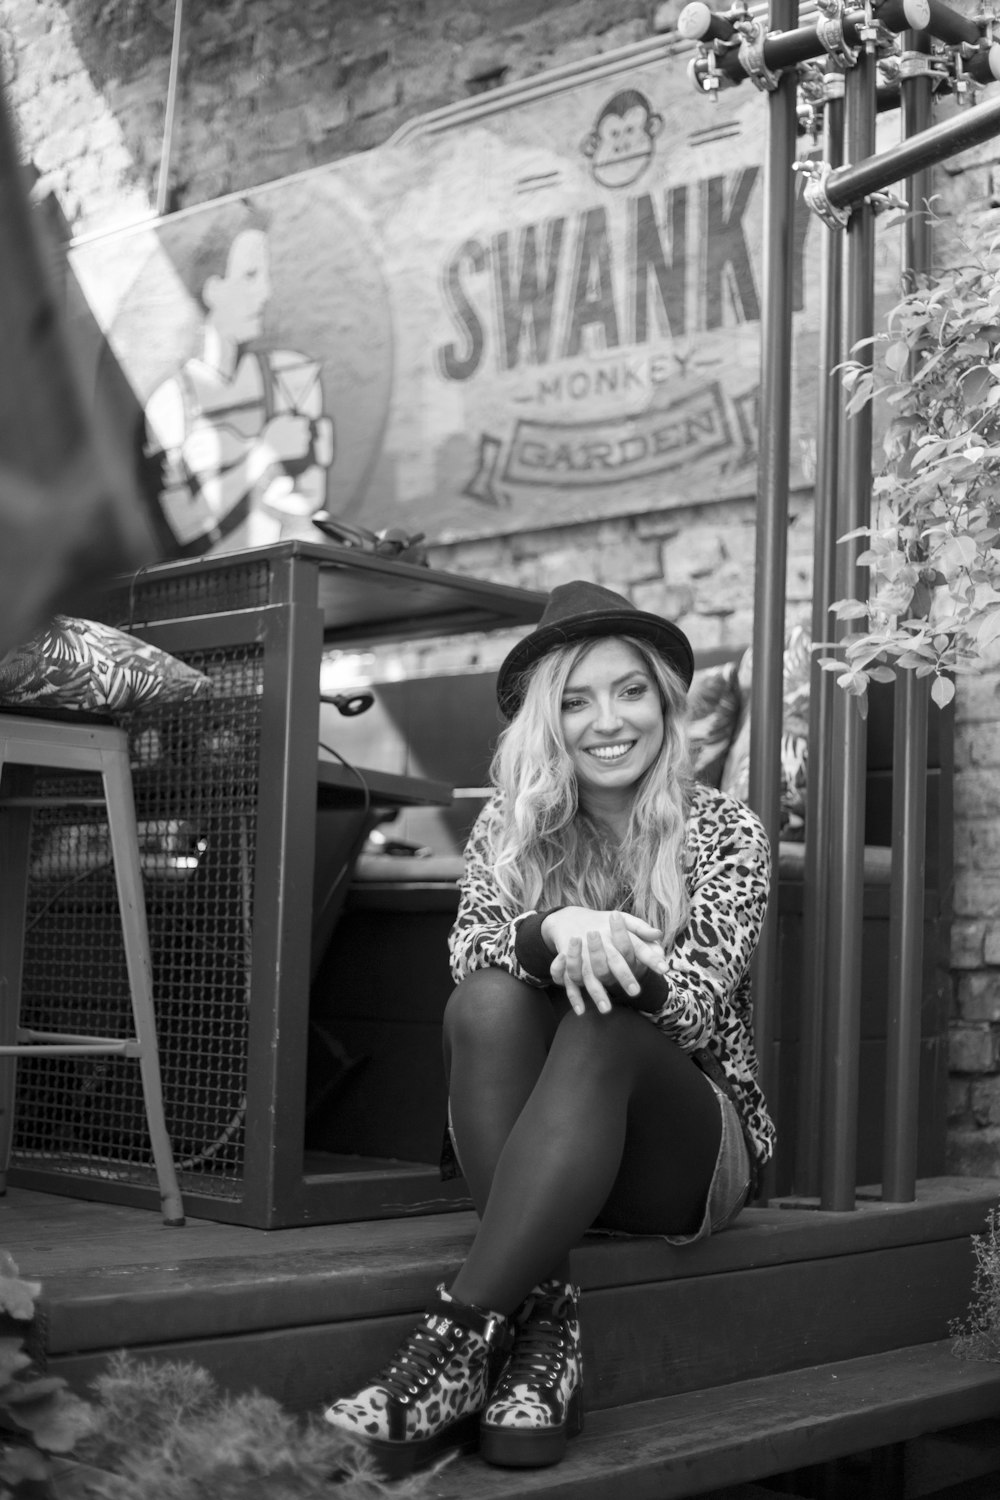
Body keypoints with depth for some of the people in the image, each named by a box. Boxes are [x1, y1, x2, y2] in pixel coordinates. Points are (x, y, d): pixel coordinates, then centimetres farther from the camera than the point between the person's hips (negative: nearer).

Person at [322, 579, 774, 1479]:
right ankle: (545, 1323, -34)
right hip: (531, 1152, 2)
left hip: (688, 1152, -2)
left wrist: (612, 953, -34)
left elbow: (697, 1007, -13)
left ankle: (460, 1337, -40)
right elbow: (468, 953, -12)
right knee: (491, 1000, -29)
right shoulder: (508, 826, 4)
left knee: (600, 1032, -34)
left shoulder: (724, 831, -2)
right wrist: (554, 932, -34)